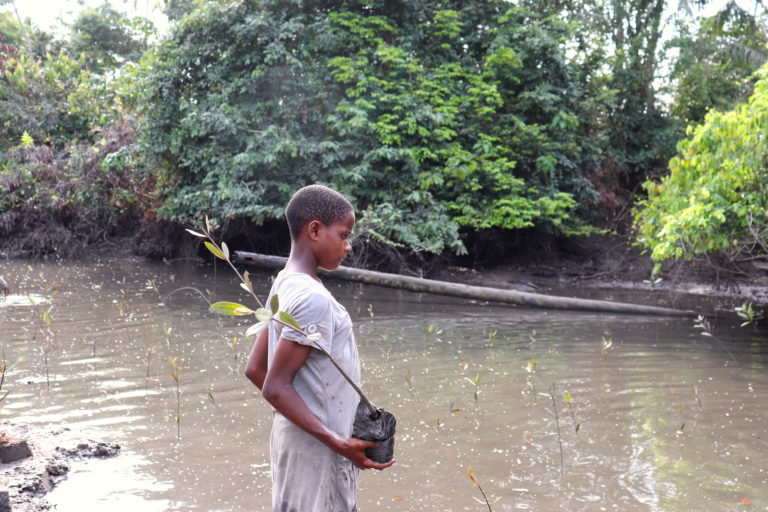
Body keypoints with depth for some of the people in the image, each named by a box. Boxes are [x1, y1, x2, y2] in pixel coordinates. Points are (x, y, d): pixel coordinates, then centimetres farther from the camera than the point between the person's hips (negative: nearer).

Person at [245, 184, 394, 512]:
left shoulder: (285, 284, 7)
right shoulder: (313, 298, -20)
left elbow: (255, 369, 10)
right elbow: (275, 386, -23)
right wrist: (337, 443, -24)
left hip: (295, 436, 9)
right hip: (315, 449, -9)